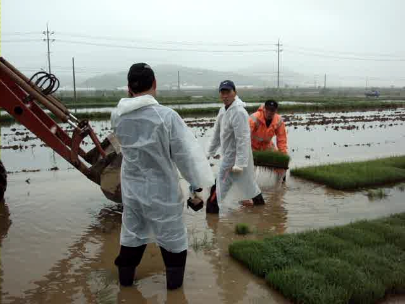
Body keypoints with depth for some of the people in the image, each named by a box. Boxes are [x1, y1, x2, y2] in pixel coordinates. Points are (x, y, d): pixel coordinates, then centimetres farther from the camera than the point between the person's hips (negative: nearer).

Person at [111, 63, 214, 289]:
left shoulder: (117, 116, -7)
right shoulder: (166, 115, -23)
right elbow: (186, 152, -16)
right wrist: (198, 183, -4)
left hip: (131, 188, 5)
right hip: (161, 190, -4)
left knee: (131, 233, 23)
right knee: (172, 236, 16)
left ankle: (126, 276, 39)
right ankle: (174, 279, 31)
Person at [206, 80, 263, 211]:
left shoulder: (239, 112, -25)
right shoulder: (223, 109, 5)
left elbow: (243, 140, -28)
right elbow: (217, 133, 14)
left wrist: (239, 163, -30)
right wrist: (211, 152, 18)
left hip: (235, 156, -9)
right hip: (228, 154, 9)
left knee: (222, 184, 0)